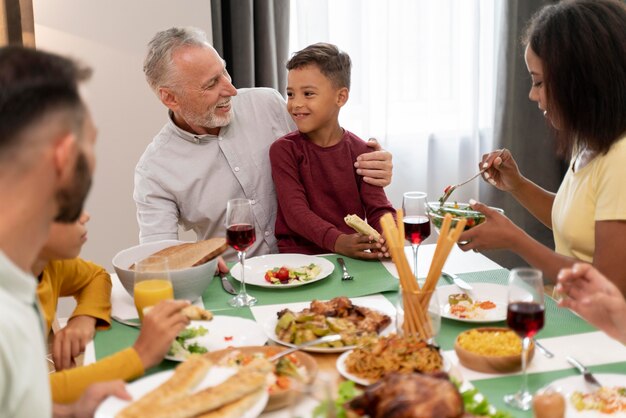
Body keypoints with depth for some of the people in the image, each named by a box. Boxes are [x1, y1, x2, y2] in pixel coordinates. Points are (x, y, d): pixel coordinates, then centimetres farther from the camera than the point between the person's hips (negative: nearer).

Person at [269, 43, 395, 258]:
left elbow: (378, 208, 0)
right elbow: (295, 211, -12)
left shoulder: (360, 151, 5)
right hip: (298, 255, -2)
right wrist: (338, 241, -28)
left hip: (352, 258, 2)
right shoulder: (283, 149, -1)